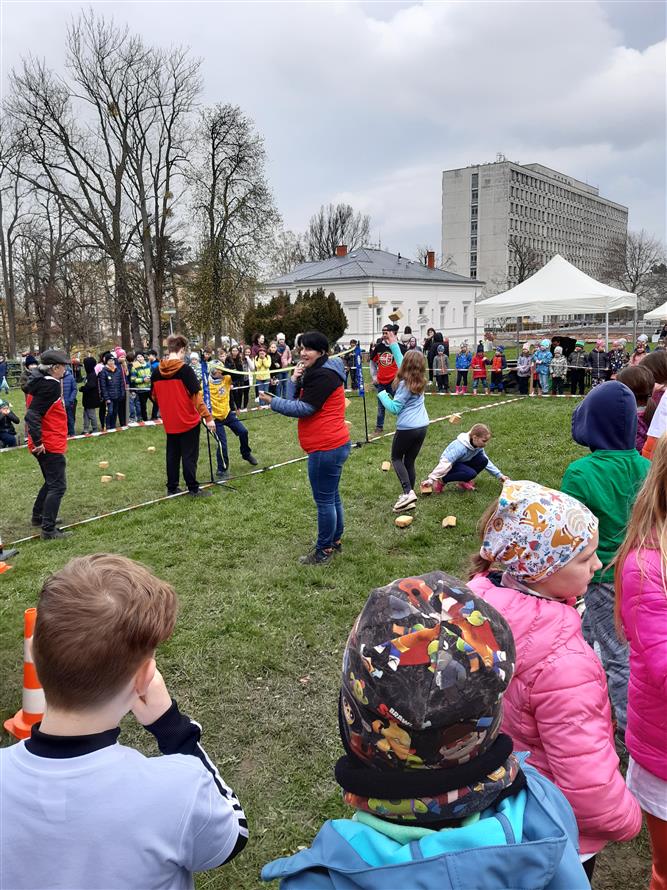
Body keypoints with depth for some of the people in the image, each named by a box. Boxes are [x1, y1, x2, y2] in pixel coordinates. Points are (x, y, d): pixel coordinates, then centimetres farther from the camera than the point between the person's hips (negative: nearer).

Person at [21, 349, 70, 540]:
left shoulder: (37, 382, 9)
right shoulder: (50, 386, -19)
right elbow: (32, 415, -25)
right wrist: (38, 441, -23)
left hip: (44, 444, 10)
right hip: (50, 445, -10)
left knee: (51, 482, 25)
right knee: (58, 486, -5)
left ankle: (38, 517, 37)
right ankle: (48, 530, -4)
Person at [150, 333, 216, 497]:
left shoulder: (156, 372, 1)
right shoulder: (185, 369, -15)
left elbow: (154, 397, 11)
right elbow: (197, 395, -18)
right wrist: (208, 417, -16)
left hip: (170, 422, 5)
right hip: (188, 420, -5)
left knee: (172, 455, 15)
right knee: (189, 455, 3)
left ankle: (172, 487, 22)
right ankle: (193, 489, 8)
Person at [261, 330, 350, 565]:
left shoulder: (323, 375, -17)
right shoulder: (315, 372, 16)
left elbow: (304, 408, -21)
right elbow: (295, 400, 10)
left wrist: (272, 401, -15)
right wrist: (294, 380, -6)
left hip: (326, 448, -11)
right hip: (333, 445, 11)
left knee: (324, 499, -1)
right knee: (332, 495, 19)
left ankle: (324, 550, 9)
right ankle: (335, 541, 32)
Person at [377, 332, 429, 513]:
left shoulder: (404, 384, -15)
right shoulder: (420, 380, 7)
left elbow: (394, 408, -13)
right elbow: (402, 363, 21)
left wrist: (382, 395, 1)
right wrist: (394, 345, 27)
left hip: (407, 428, -7)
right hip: (422, 426, 7)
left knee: (396, 458, 10)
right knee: (410, 461, 14)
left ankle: (408, 492, -8)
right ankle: (409, 496, 16)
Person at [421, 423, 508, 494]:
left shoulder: (478, 446, -10)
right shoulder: (460, 447, -34)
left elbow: (487, 462, 5)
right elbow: (445, 463, -35)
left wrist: (499, 475, 0)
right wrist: (431, 479, -35)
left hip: (462, 462, 7)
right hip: (451, 465, -7)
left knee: (483, 461, -16)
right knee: (471, 473, -34)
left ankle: (464, 481, 2)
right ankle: (441, 481, -15)